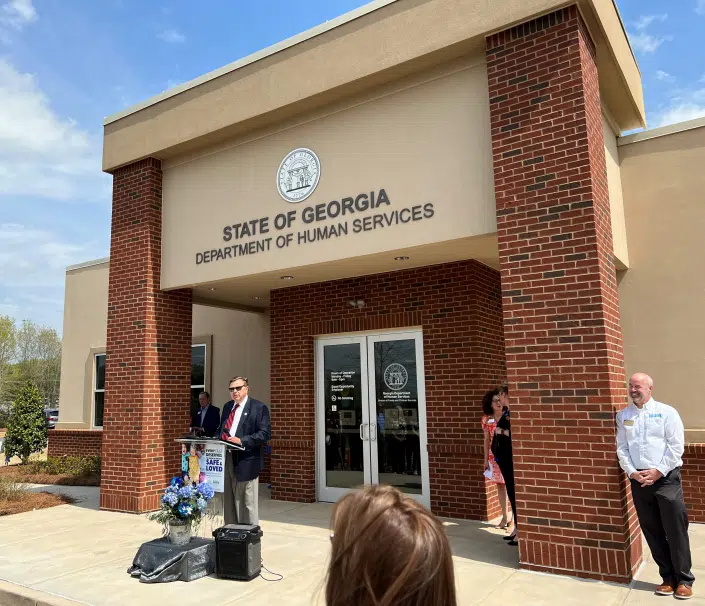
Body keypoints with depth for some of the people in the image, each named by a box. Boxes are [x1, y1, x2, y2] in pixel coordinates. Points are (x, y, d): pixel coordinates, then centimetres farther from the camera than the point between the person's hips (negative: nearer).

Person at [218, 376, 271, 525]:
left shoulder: (259, 408, -5)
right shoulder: (227, 407, 17)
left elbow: (264, 434, -12)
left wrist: (241, 440, -22)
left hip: (245, 461, -7)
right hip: (225, 459, 7)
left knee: (247, 503, 0)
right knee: (228, 502, 14)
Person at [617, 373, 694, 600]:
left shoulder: (667, 412, -2)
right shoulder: (622, 415, 7)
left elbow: (676, 446, -7)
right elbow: (622, 448, 5)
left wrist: (658, 471, -13)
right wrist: (632, 473, -9)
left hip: (666, 477, -3)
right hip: (638, 479, 3)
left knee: (675, 530, 1)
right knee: (652, 531, 10)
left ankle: (684, 580, 16)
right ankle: (668, 578, 24)